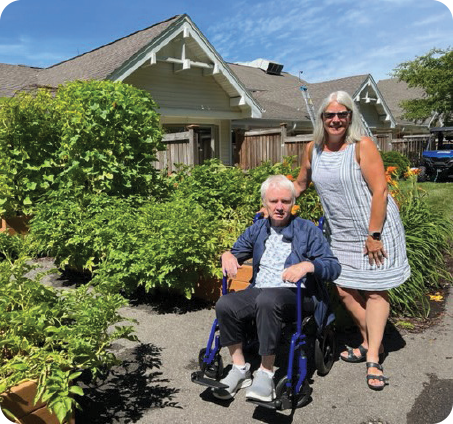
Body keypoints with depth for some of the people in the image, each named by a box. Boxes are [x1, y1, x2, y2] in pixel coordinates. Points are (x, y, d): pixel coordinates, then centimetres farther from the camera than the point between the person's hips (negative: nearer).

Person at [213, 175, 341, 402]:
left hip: (293, 296, -4)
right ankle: (239, 368, -7)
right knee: (224, 304, -25)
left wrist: (308, 266, -22)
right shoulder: (257, 229, 18)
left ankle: (266, 373, -24)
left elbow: (333, 266, -1)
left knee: (267, 300, -38)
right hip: (258, 291, 4)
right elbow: (237, 251, 29)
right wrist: (227, 255, 3)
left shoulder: (307, 229, 6)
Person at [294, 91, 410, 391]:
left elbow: (380, 191, -17)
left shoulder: (363, 146, -14)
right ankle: (371, 343, 29)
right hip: (340, 233, 6)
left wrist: (374, 235, -19)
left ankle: (373, 358, 12)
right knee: (344, 289, 9)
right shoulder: (313, 149, 2)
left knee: (375, 290, 2)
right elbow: (300, 184, 17)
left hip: (374, 229, -5)